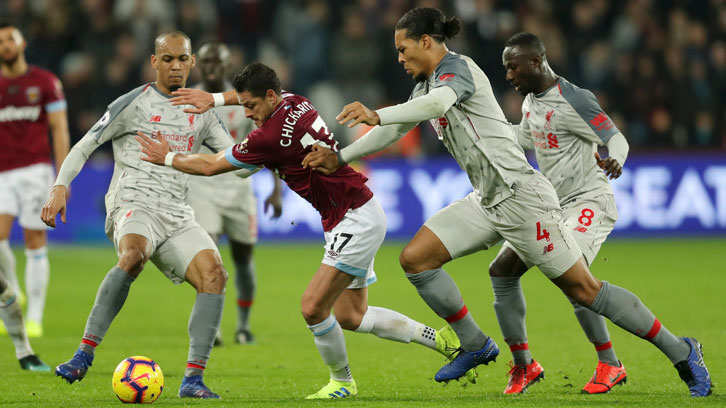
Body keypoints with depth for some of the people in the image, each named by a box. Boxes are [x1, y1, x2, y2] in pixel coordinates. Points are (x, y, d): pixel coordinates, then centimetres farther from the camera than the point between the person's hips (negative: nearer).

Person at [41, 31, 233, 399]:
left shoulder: (200, 112, 18)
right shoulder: (134, 103, 3)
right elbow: (84, 146, 1)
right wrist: (60, 187, -14)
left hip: (177, 214, 5)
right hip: (133, 204, -5)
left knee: (213, 274, -19)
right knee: (134, 255, -38)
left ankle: (193, 379, -19)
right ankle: (84, 355, -35)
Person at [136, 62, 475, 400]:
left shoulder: (271, 135, -22)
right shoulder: (294, 102, 3)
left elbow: (211, 166, -10)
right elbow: (257, 93, 29)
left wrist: (167, 158, 6)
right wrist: (215, 99, 17)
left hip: (357, 221, -10)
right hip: (357, 216, 10)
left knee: (313, 307, -14)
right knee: (350, 317, 13)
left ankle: (342, 382, 7)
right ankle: (441, 340, 21)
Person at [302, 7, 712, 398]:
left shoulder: (458, 68, -12)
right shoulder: (427, 83, 16)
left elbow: (439, 102, -35)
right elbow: (396, 128, 27)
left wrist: (377, 115, -43)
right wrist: (340, 158, 24)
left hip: (521, 197, -9)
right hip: (487, 202, 9)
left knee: (584, 289, -8)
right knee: (415, 258, -1)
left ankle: (682, 352, 1)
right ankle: (476, 345, 10)